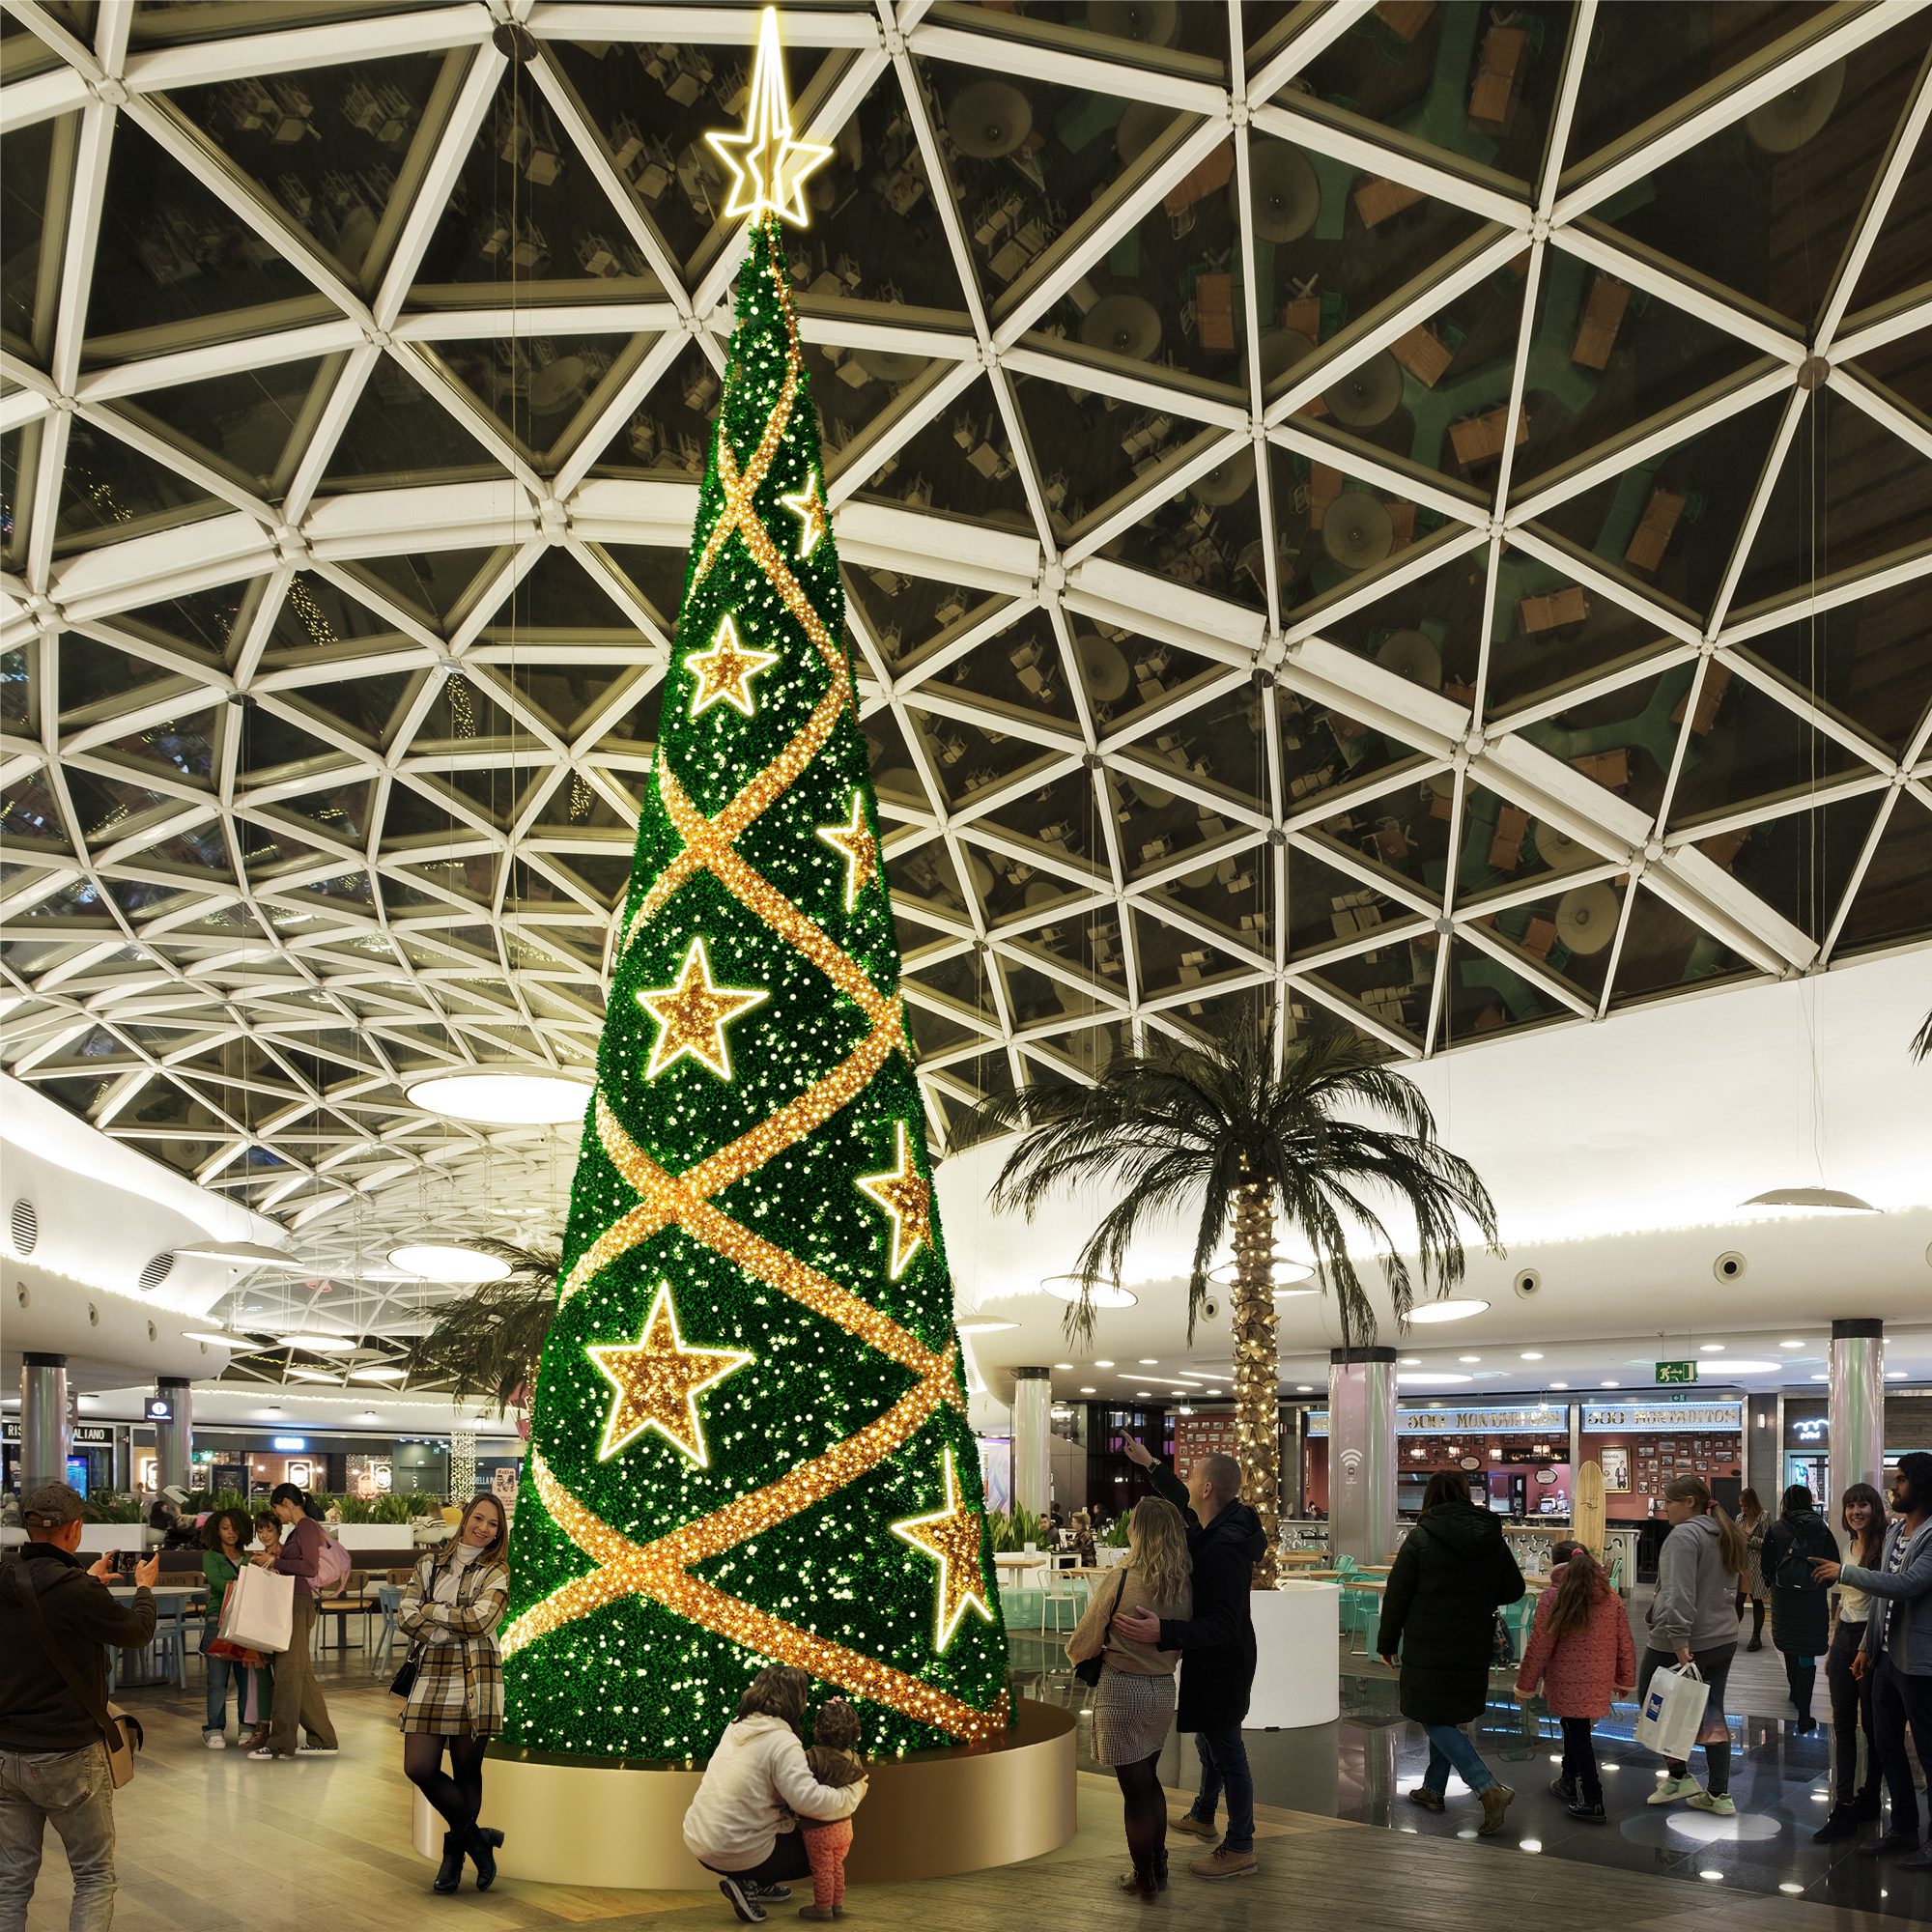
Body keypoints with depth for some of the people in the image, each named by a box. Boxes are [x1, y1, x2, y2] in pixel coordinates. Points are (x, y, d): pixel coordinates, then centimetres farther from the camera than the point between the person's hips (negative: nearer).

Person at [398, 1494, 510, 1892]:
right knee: (418, 1768, -5)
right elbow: (405, 1616, 3)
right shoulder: (429, 1563, 13)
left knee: (466, 1770, 2)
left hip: (475, 1676, -3)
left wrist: (430, 1611, -3)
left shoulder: (496, 1571, 4)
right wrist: (450, 1631, -10)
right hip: (430, 1674, 3)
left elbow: (479, 1620, -11)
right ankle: (477, 1837, 10)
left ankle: (456, 1852, 18)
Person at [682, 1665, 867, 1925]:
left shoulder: (736, 1727, 6)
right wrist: (853, 1792, -12)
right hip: (738, 1852, -8)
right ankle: (746, 1884, 1)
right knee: (814, 1849, 15)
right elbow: (809, 1800, -26)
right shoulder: (783, 1742, -18)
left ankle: (761, 1885, 23)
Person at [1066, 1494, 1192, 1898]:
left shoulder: (1120, 1581, -19)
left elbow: (1081, 1648, -10)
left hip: (1122, 1691, -6)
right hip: (1163, 1689, 6)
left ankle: (1144, 1880, 18)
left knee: (1135, 1789, 7)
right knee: (1149, 1779, 23)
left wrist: (1076, 1650, 11)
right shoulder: (1185, 1584, -4)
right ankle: (1158, 1869, 32)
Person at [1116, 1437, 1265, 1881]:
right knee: (1209, 1738, 26)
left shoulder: (1223, 1548, -32)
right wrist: (1150, 1465, 29)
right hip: (1213, 1659, 10)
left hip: (1222, 1661, -10)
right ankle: (1202, 1816, 45)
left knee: (1225, 1748, 2)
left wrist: (1163, 1632, -46)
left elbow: (1223, 1624, -35)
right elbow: (1185, 1505, 22)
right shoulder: (1218, 1525, -2)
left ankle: (1240, 1848, 14)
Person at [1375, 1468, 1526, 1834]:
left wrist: (1387, 1643, 4)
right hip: (1474, 1648, 5)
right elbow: (1514, 1589, 11)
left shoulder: (1420, 1539, -11)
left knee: (1435, 1719, 0)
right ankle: (1433, 1789, 29)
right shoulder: (1492, 1537, 2)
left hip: (1429, 1649, -5)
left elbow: (1397, 1596, -7)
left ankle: (1489, 1788, -15)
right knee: (1448, 1716, 20)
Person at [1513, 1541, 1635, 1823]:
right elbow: (1625, 1644, 7)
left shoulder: (1553, 1599, -13)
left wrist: (1525, 1684, -1)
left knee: (1577, 1734, 0)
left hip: (1566, 1684, -5)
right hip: (1599, 1683, 5)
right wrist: (1625, 1680, 19)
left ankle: (1592, 1801, 0)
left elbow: (1539, 1647, -10)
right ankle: (1569, 1781, 37)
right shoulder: (1611, 1598, 1)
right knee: (1575, 1728, 22)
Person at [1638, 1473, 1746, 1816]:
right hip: (1724, 1639, 8)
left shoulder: (1684, 1535, -17)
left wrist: (1680, 1643, -26)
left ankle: (1680, 1776, 9)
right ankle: (1718, 1794, 13)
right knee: (1712, 1712, 12)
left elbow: (1679, 1594, -25)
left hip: (1676, 1642, -8)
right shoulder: (1724, 1534, 12)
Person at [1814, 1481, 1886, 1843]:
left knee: (1871, 1725, 6)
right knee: (1842, 1725, 5)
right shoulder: (1849, 1546, 12)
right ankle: (1844, 1809, 6)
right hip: (1843, 1638, 8)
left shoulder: (1883, 1547, -12)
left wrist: (1865, 1649, -19)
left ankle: (1869, 1798, 21)